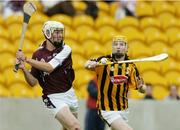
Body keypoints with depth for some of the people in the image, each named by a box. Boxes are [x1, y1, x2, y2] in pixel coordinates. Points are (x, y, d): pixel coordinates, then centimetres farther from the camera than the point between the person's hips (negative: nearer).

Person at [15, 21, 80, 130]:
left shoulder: (65, 49, -7)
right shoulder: (38, 54, -6)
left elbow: (50, 68, -21)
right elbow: (33, 82, -3)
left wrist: (26, 59, -23)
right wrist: (24, 69, -21)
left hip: (69, 94, 3)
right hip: (54, 98, -3)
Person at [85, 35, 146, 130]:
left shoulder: (131, 66, 3)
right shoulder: (105, 61, -7)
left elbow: (141, 89, 6)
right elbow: (87, 65, -20)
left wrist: (141, 87, -17)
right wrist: (98, 63, -41)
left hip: (123, 109, 5)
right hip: (108, 110, -5)